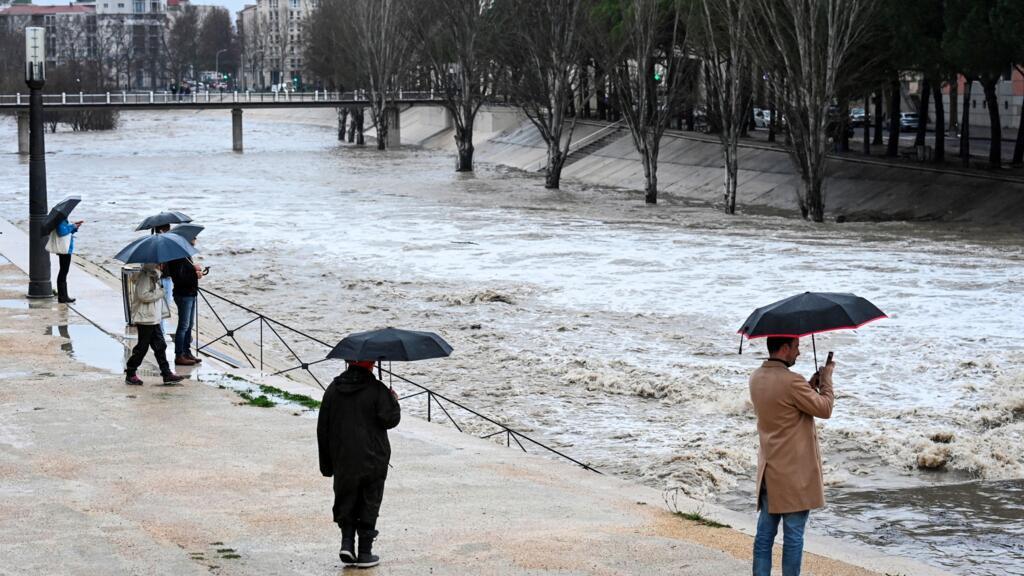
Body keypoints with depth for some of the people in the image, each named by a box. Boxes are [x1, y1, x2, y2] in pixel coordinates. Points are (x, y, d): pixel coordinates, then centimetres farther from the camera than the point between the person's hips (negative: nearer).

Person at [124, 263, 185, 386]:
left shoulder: (153, 276, 14)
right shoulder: (145, 276, -16)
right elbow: (143, 295, -25)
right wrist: (160, 293, -17)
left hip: (154, 319, 10)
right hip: (145, 319, -10)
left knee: (160, 346, 8)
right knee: (142, 347, -2)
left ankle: (167, 374, 9)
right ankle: (130, 374, 9)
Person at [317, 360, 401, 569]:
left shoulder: (333, 389, 4)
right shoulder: (376, 389, -10)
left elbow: (323, 428, 7)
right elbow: (390, 419, -13)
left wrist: (326, 463, 13)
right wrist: (394, 401, 8)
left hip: (342, 460, 3)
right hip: (372, 460, -3)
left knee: (346, 504, 15)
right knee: (369, 505, 6)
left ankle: (347, 543, -2)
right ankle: (365, 553, 7)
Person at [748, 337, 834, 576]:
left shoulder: (756, 378, 5)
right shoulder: (791, 382, -21)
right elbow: (824, 408, -10)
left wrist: (811, 385, 10)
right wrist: (826, 378, 3)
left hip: (768, 471, 8)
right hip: (794, 472, -8)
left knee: (765, 533, 11)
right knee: (793, 535, 1)